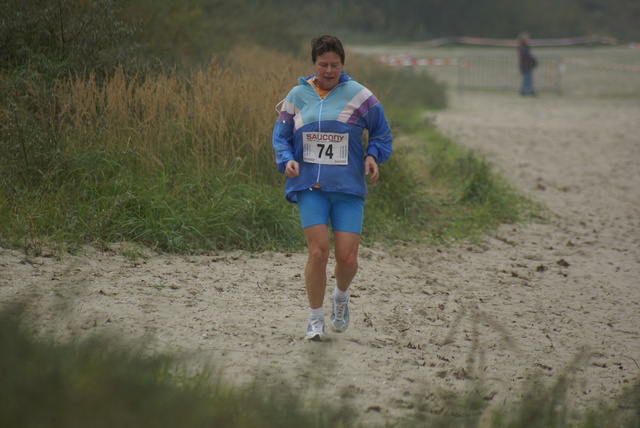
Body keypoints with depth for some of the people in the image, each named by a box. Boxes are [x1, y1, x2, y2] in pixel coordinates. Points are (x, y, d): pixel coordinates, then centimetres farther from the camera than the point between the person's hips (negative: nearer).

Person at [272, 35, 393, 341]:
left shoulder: (358, 95, 2)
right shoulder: (297, 96, 7)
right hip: (309, 187, 0)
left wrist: (373, 156, -4)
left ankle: (341, 296, 29)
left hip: (348, 188, 0)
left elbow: (381, 132, 13)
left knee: (347, 256, -6)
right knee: (318, 250, -13)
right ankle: (315, 319, 4)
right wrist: (286, 160, -4)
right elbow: (281, 136, 14)